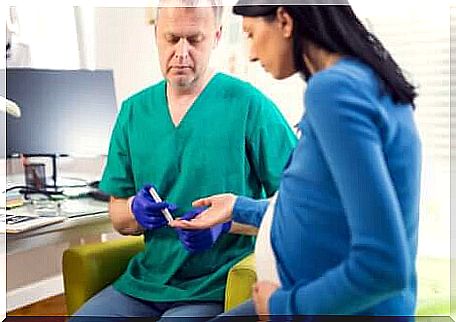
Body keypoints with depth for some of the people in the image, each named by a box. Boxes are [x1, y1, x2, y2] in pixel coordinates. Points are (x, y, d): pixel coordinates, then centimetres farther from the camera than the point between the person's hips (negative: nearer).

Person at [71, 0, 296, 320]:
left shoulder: (249, 105, -8)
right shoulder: (134, 111, 8)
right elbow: (118, 218, 13)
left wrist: (224, 221, -21)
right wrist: (137, 210, -10)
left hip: (216, 291, -5)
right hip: (143, 283, 5)